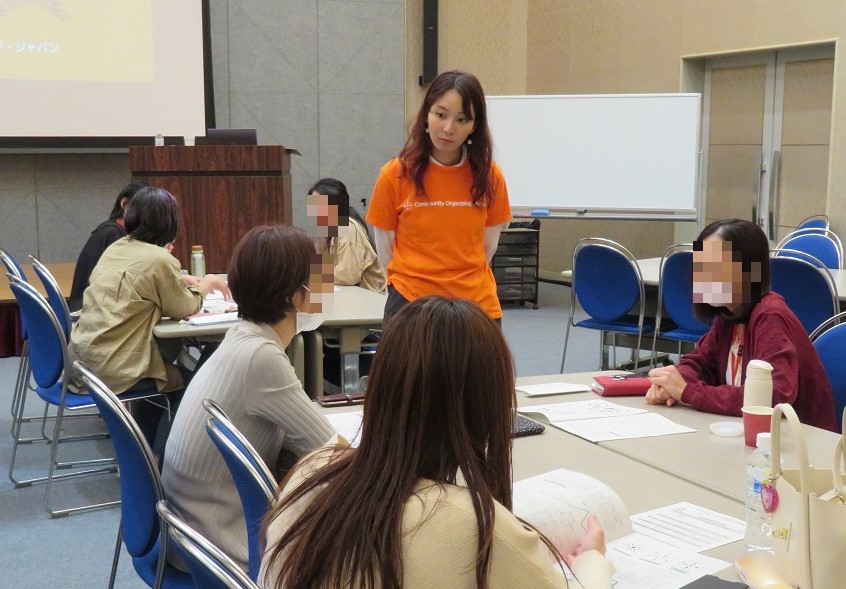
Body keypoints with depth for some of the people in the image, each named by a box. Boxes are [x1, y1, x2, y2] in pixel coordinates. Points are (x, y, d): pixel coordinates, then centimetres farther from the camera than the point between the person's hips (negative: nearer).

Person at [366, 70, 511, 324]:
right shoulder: (395, 174, -6)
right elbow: (385, 246, 3)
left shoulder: (489, 175, -1)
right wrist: (411, 282, 8)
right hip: (411, 303, -1)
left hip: (477, 303, 2)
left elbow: (488, 245, 9)